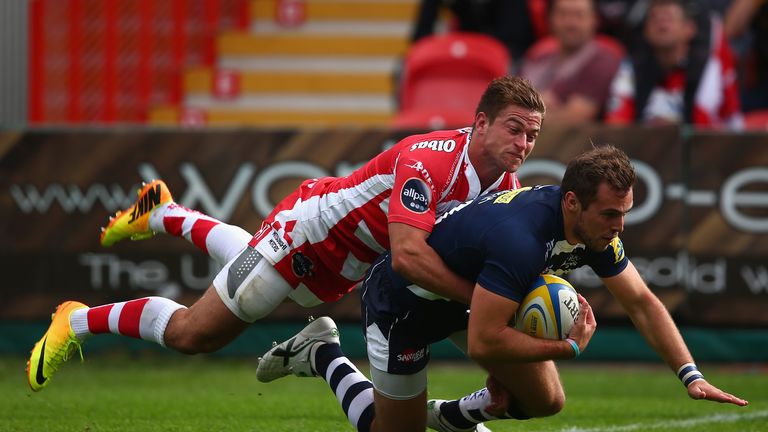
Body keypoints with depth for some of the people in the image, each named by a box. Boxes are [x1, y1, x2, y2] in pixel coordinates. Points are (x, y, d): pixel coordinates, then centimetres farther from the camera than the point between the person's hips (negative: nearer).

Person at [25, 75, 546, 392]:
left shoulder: (506, 184, -14)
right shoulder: (428, 158, -39)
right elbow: (409, 253, -50)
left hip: (342, 268, 8)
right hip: (307, 231, -8)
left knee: (248, 264, 36)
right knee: (191, 334, 3)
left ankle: (163, 214, 58)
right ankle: (78, 322, 24)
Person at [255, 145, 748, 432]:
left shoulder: (596, 228, -16)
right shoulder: (521, 239, -42)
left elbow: (643, 302, -4)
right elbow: (483, 344, -39)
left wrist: (691, 375, -14)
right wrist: (568, 347, -30)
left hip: (468, 290, 7)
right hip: (401, 302, -7)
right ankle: (322, 354, 24)